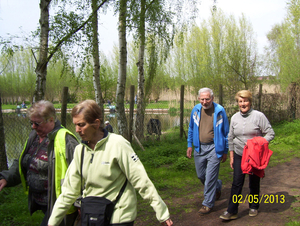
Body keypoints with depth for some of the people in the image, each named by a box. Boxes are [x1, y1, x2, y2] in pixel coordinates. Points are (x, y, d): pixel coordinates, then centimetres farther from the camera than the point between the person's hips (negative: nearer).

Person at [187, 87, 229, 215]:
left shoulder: (219, 111, -9)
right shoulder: (196, 110, 2)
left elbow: (226, 132, 0)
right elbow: (191, 128, 15)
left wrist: (225, 151, 1)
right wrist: (189, 145, 11)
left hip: (214, 148, -5)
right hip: (199, 147, 5)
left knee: (210, 178, -3)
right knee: (201, 175, 14)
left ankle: (207, 204, 12)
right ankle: (217, 186, 43)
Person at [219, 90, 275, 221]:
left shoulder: (259, 116, -9)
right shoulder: (235, 118, 3)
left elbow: (270, 134, -7)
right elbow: (231, 138, 11)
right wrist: (231, 157, 10)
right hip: (239, 155, 2)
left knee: (254, 183, 11)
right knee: (236, 183, -1)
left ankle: (253, 207, 32)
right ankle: (231, 211, 4)